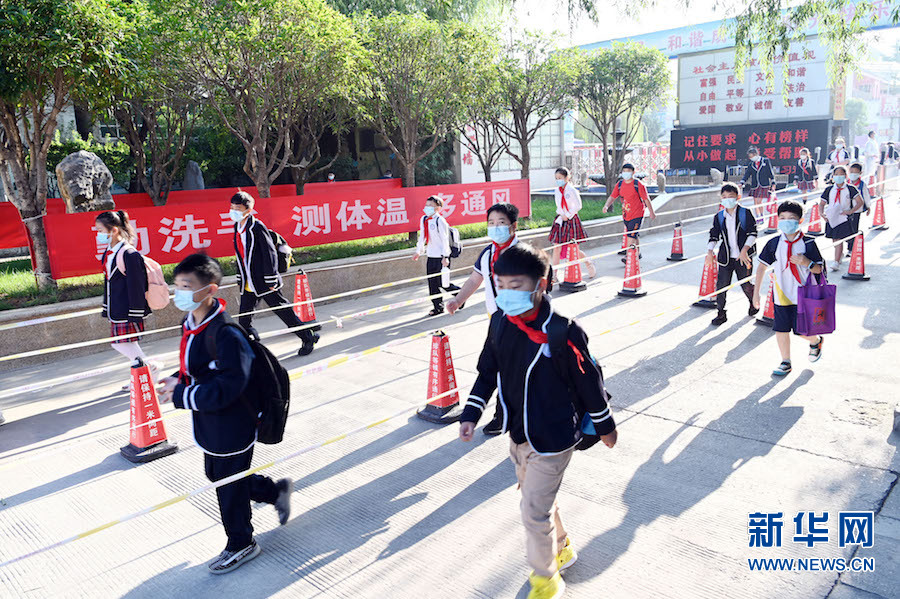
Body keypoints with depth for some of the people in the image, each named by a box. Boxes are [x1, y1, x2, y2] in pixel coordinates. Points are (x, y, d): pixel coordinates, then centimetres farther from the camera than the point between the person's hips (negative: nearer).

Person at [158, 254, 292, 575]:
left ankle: (241, 544, 34)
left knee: (230, 485, 9)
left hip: (232, 427, -9)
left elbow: (226, 389, -31)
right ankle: (277, 491, 44)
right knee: (217, 475, 25)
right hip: (208, 425, 10)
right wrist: (177, 381, -4)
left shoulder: (226, 334, -29)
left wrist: (181, 395, -24)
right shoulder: (191, 324, 1)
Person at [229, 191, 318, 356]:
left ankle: (308, 337, 16)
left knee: (284, 311, 1)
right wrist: (241, 278, 19)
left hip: (263, 282, -7)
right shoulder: (237, 227, 10)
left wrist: (271, 280, -16)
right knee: (244, 319, 8)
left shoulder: (257, 227, -13)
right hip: (248, 284, 7)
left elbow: (270, 254, -15)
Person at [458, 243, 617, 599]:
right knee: (536, 498, 25)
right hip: (518, 434, 7)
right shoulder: (500, 323, -6)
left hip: (552, 439, -7)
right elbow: (487, 372, 6)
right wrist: (471, 414, 1)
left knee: (534, 510, 1)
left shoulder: (561, 333, -26)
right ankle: (561, 549, 53)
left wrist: (604, 427, -3)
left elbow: (588, 382, -14)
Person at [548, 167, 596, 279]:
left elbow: (578, 206, -10)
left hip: (571, 220, -5)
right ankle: (554, 275, 4)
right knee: (556, 248, 0)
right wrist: (561, 215, -6)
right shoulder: (556, 190, 6)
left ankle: (589, 263, 28)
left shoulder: (571, 190, -11)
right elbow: (559, 206, 11)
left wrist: (568, 216, -12)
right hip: (560, 220, 5)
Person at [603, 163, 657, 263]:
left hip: (637, 215, -6)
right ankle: (638, 253, 35)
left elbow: (646, 199, -6)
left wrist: (652, 213, -1)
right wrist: (606, 205, -17)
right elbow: (612, 197, 3)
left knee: (632, 235, -14)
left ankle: (629, 257, -14)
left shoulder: (638, 184, -12)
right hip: (626, 215, 6)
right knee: (635, 235, 19)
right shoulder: (620, 184, 4)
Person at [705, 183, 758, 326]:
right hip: (725, 258, 3)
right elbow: (714, 236, 8)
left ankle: (754, 302, 39)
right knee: (721, 285, -1)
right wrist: (710, 251, -8)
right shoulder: (719, 217, 6)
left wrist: (744, 250, -21)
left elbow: (752, 233, -8)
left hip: (743, 257, -2)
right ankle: (721, 313, 11)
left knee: (746, 285, 8)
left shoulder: (745, 213, -3)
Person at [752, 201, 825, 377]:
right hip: (781, 295, 2)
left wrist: (806, 263, -24)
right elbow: (762, 266, 7)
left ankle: (816, 341, 37)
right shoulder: (774, 243, -1)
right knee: (781, 329, 4)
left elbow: (819, 269, -2)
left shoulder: (808, 243, -6)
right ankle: (785, 362, 21)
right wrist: (756, 292, 4)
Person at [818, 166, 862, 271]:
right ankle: (840, 254, 39)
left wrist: (850, 211, -11)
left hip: (843, 218, -3)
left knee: (839, 240, -10)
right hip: (831, 218, 3)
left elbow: (860, 202, 1)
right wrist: (822, 213, -7)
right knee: (834, 239, 12)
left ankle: (836, 262, -10)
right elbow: (821, 203, 11)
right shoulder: (829, 189, 7)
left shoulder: (850, 189, 1)